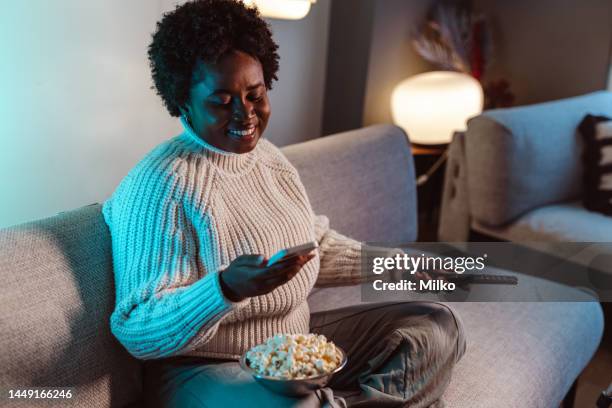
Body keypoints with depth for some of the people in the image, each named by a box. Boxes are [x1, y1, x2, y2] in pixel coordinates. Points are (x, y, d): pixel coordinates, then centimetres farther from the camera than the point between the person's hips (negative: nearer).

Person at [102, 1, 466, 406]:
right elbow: (137, 332, -20)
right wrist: (226, 289, -37)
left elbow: (317, 245, 19)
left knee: (438, 326, 5)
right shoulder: (159, 187, -19)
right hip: (209, 370, -8)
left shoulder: (269, 157, 5)